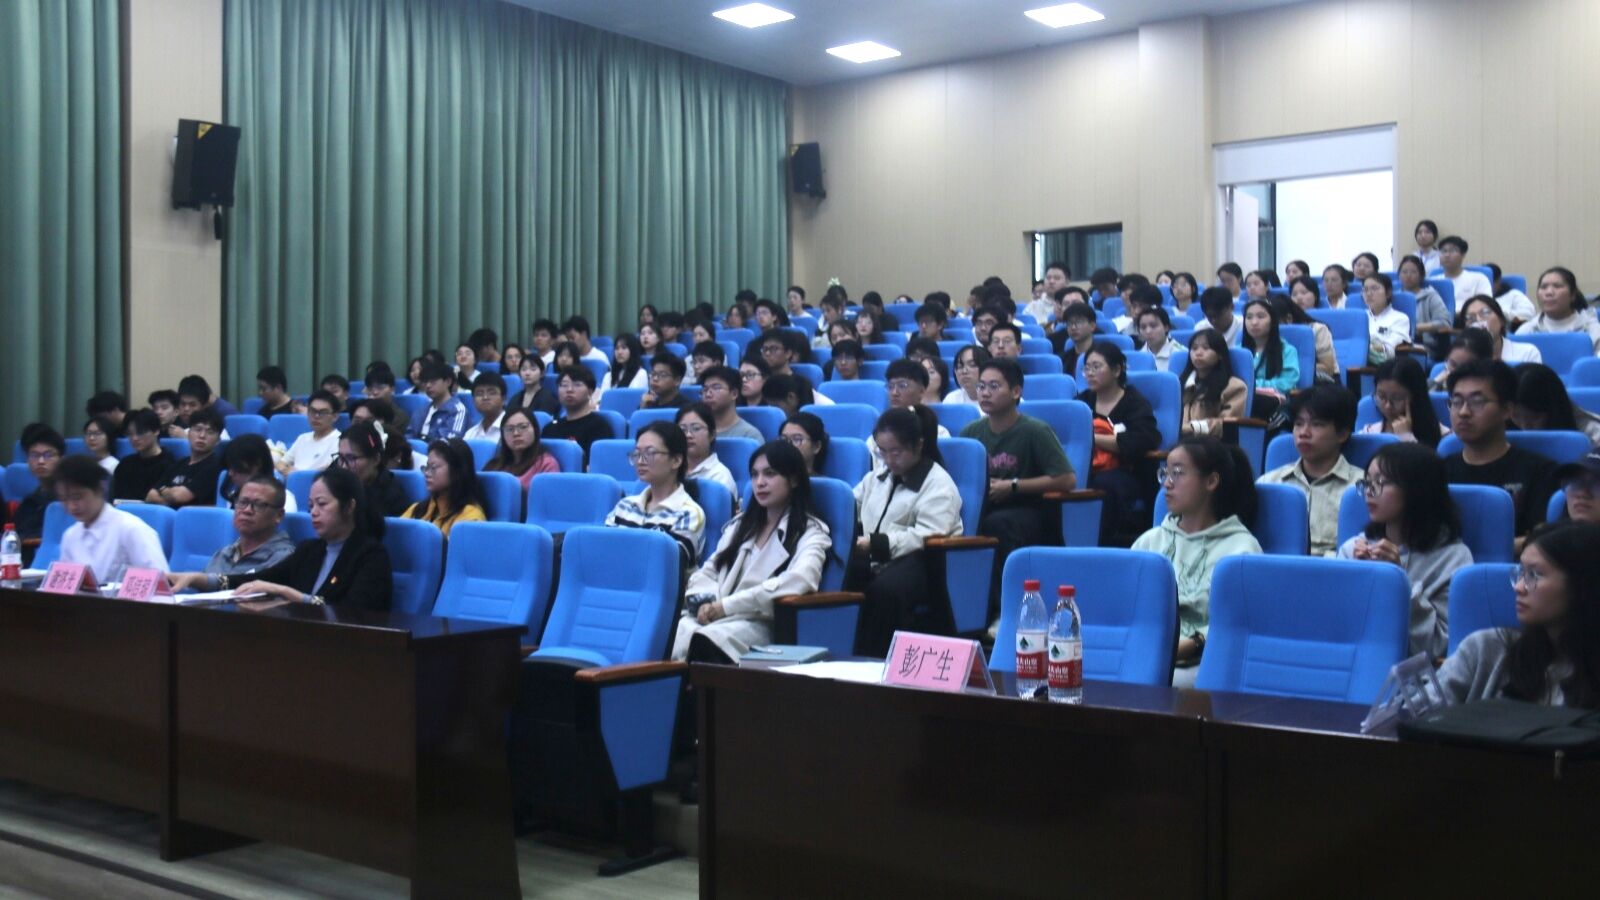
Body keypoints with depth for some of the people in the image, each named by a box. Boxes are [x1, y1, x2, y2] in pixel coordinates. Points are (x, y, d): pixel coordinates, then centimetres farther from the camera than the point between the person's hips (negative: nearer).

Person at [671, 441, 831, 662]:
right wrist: (706, 602, -5)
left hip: (761, 626, -5)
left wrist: (726, 606, -17)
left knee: (701, 643, -39)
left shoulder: (811, 532, 5)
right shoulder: (740, 524, 26)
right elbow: (705, 573, 20)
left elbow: (798, 581, -16)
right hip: (713, 617, 5)